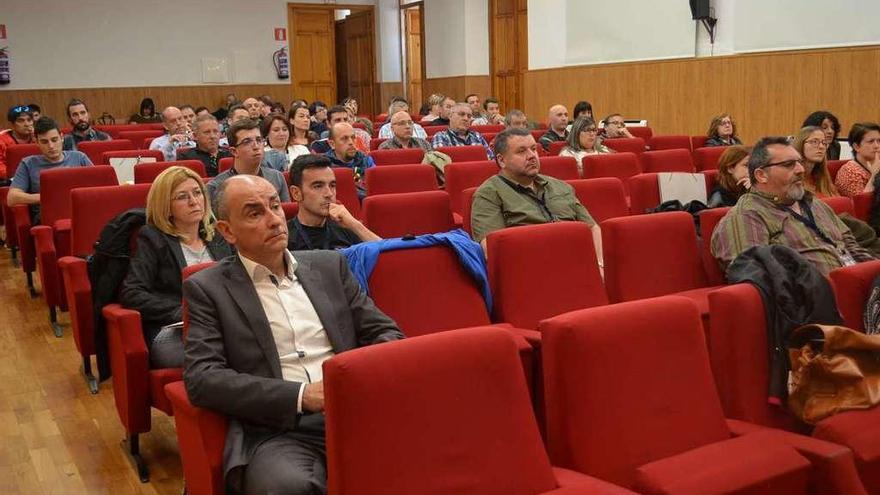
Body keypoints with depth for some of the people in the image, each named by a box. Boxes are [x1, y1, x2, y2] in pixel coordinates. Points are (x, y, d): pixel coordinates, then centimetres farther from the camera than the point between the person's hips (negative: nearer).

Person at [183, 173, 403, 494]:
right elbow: (201, 378, -4)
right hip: (276, 431, -3)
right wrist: (301, 395, -14)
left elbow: (385, 333, 19)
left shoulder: (329, 265, 18)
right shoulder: (208, 288, 8)